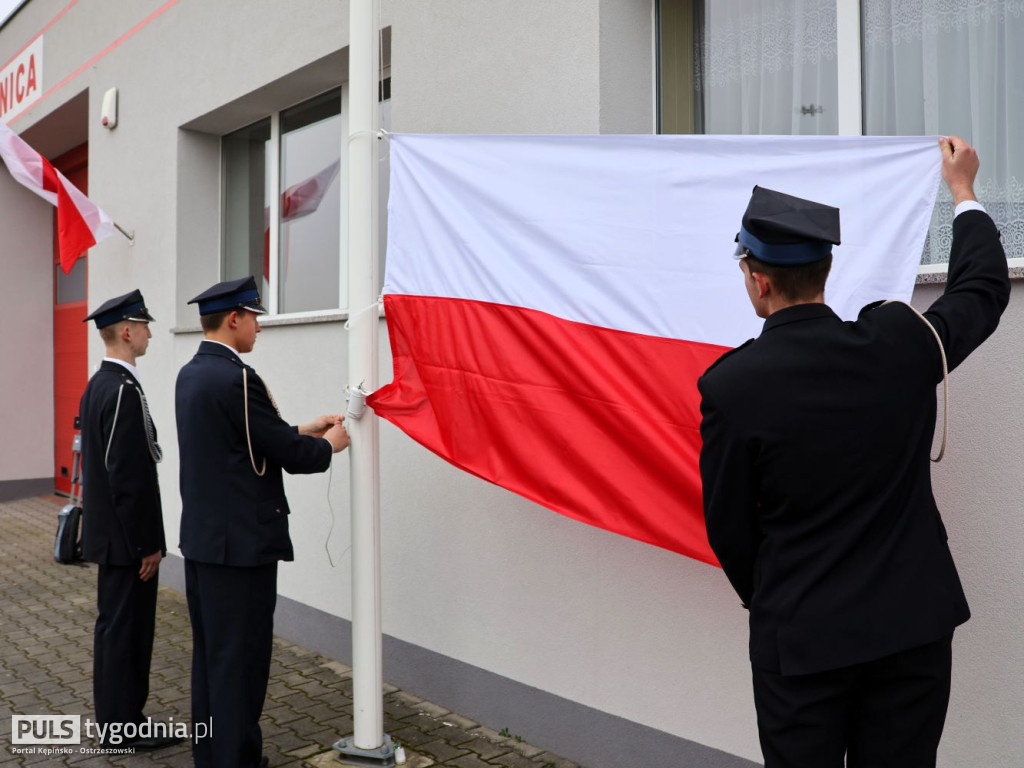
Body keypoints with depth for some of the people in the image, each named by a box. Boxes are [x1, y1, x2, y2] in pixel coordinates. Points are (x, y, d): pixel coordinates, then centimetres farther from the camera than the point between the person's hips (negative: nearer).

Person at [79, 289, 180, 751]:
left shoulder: (98, 384, 10)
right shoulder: (124, 390, -21)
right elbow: (130, 477, -23)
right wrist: (147, 543, -17)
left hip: (107, 532, 10)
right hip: (127, 537, -10)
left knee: (114, 624, 16)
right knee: (126, 628, 0)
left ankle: (114, 719, 27)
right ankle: (124, 727, 12)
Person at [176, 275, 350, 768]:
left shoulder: (191, 374, 9)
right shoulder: (236, 378, -20)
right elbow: (291, 457, -16)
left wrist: (303, 431, 16)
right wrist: (329, 444, 3)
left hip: (202, 538, 10)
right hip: (241, 543, -10)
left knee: (210, 654, 18)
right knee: (240, 661, 0)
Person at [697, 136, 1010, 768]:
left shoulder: (729, 386, -17)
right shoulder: (900, 340, -9)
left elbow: (728, 527, -6)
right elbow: (985, 288, 14)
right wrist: (964, 192, 29)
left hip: (799, 638, -3)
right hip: (913, 624, 3)